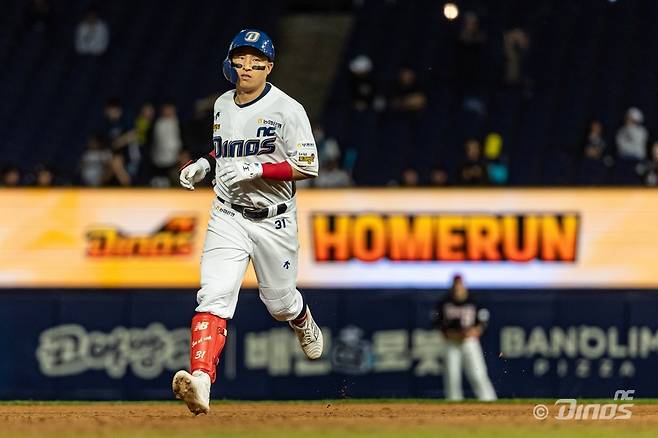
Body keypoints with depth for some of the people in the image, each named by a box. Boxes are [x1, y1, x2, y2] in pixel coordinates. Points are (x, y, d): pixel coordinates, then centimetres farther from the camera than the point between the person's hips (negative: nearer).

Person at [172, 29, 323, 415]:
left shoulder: (286, 109, -11)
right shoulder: (223, 105, 8)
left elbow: (308, 166, -15)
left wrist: (256, 169, -24)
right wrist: (204, 164, 6)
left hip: (274, 222, -3)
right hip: (228, 218, 3)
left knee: (280, 302, 14)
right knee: (214, 297, -18)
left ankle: (305, 325, 53)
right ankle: (200, 382, -33)